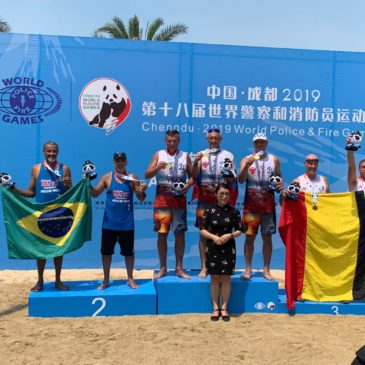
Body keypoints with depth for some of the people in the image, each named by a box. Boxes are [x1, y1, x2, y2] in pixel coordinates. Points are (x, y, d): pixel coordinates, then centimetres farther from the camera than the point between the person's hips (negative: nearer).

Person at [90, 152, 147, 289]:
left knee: (129, 252, 8)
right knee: (106, 251, 8)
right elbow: (95, 193, 1)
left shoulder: (132, 178, 0)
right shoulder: (107, 177, 0)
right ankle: (106, 280, 23)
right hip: (109, 223, 1)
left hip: (127, 223, 0)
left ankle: (130, 279, 23)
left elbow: (141, 198, 3)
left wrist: (142, 190, -19)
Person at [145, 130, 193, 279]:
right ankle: (163, 268, 12)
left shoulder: (185, 156, 7)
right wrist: (157, 167, -20)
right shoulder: (158, 155, 4)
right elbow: (147, 175, -2)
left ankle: (179, 268, 12)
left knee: (180, 233, 2)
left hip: (179, 200, 1)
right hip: (162, 199, -1)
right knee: (162, 233, 1)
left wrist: (188, 185, -12)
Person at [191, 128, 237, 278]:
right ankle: (203, 267, 6)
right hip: (204, 200, 1)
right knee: (203, 232, 0)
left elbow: (232, 180, 4)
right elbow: (194, 176, -2)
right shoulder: (201, 155, 8)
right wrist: (195, 163, -19)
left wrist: (229, 173, -18)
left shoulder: (228, 155, 6)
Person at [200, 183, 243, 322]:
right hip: (212, 248, 0)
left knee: (226, 279, 6)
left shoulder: (234, 211, -1)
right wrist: (213, 237, -17)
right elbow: (202, 230, -1)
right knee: (214, 278, 7)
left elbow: (239, 230, 3)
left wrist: (229, 235, -16)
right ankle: (215, 308, 18)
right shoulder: (209, 211, -3)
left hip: (228, 249, 0)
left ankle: (224, 308, 18)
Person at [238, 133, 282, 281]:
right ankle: (248, 269, 10)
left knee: (267, 237, 5)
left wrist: (280, 184, -7)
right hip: (250, 205, -1)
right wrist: (247, 165, -25)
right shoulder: (246, 159, 2)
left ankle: (266, 270, 14)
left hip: (268, 205, 1)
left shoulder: (274, 160, 7)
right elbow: (241, 180, -10)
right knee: (249, 237, 1)